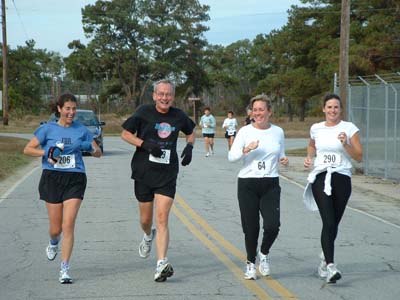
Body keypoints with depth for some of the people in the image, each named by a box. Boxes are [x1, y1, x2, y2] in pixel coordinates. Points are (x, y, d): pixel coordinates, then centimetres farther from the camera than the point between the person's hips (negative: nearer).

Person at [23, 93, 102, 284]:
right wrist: (46, 153, -14)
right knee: (55, 227, 5)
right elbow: (27, 149, 3)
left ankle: (65, 269, -3)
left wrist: (92, 149, -12)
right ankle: (53, 244, 42)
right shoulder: (47, 129, 2)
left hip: (75, 178, 0)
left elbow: (98, 153, 11)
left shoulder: (81, 130, 6)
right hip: (52, 178, 0)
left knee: (68, 225, -10)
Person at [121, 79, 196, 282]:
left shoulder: (178, 116, 3)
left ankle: (161, 264, -17)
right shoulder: (144, 112, -4)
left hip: (167, 175, 0)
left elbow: (191, 132, 22)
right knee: (146, 219, 13)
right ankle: (148, 236, 49)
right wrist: (145, 144, -16)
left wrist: (189, 147, 1)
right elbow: (125, 134, -1)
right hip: (143, 172, 0)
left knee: (162, 219, -12)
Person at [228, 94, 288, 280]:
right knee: (251, 228, 1)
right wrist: (246, 149, -22)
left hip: (271, 184, 1)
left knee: (272, 225, -13)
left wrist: (284, 160, -2)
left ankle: (264, 253, 18)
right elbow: (231, 156, -6)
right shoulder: (245, 131, 0)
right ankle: (250, 263, 23)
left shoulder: (278, 132, 8)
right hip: (247, 184, -1)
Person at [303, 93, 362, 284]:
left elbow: (359, 157, -2)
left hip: (341, 178, 0)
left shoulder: (349, 128, 0)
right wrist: (309, 157, 10)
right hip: (320, 178, 0)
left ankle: (325, 255, 37)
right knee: (329, 222, -14)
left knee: (333, 224, 10)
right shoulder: (316, 128, 8)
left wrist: (345, 144, -17)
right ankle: (330, 266, -17)